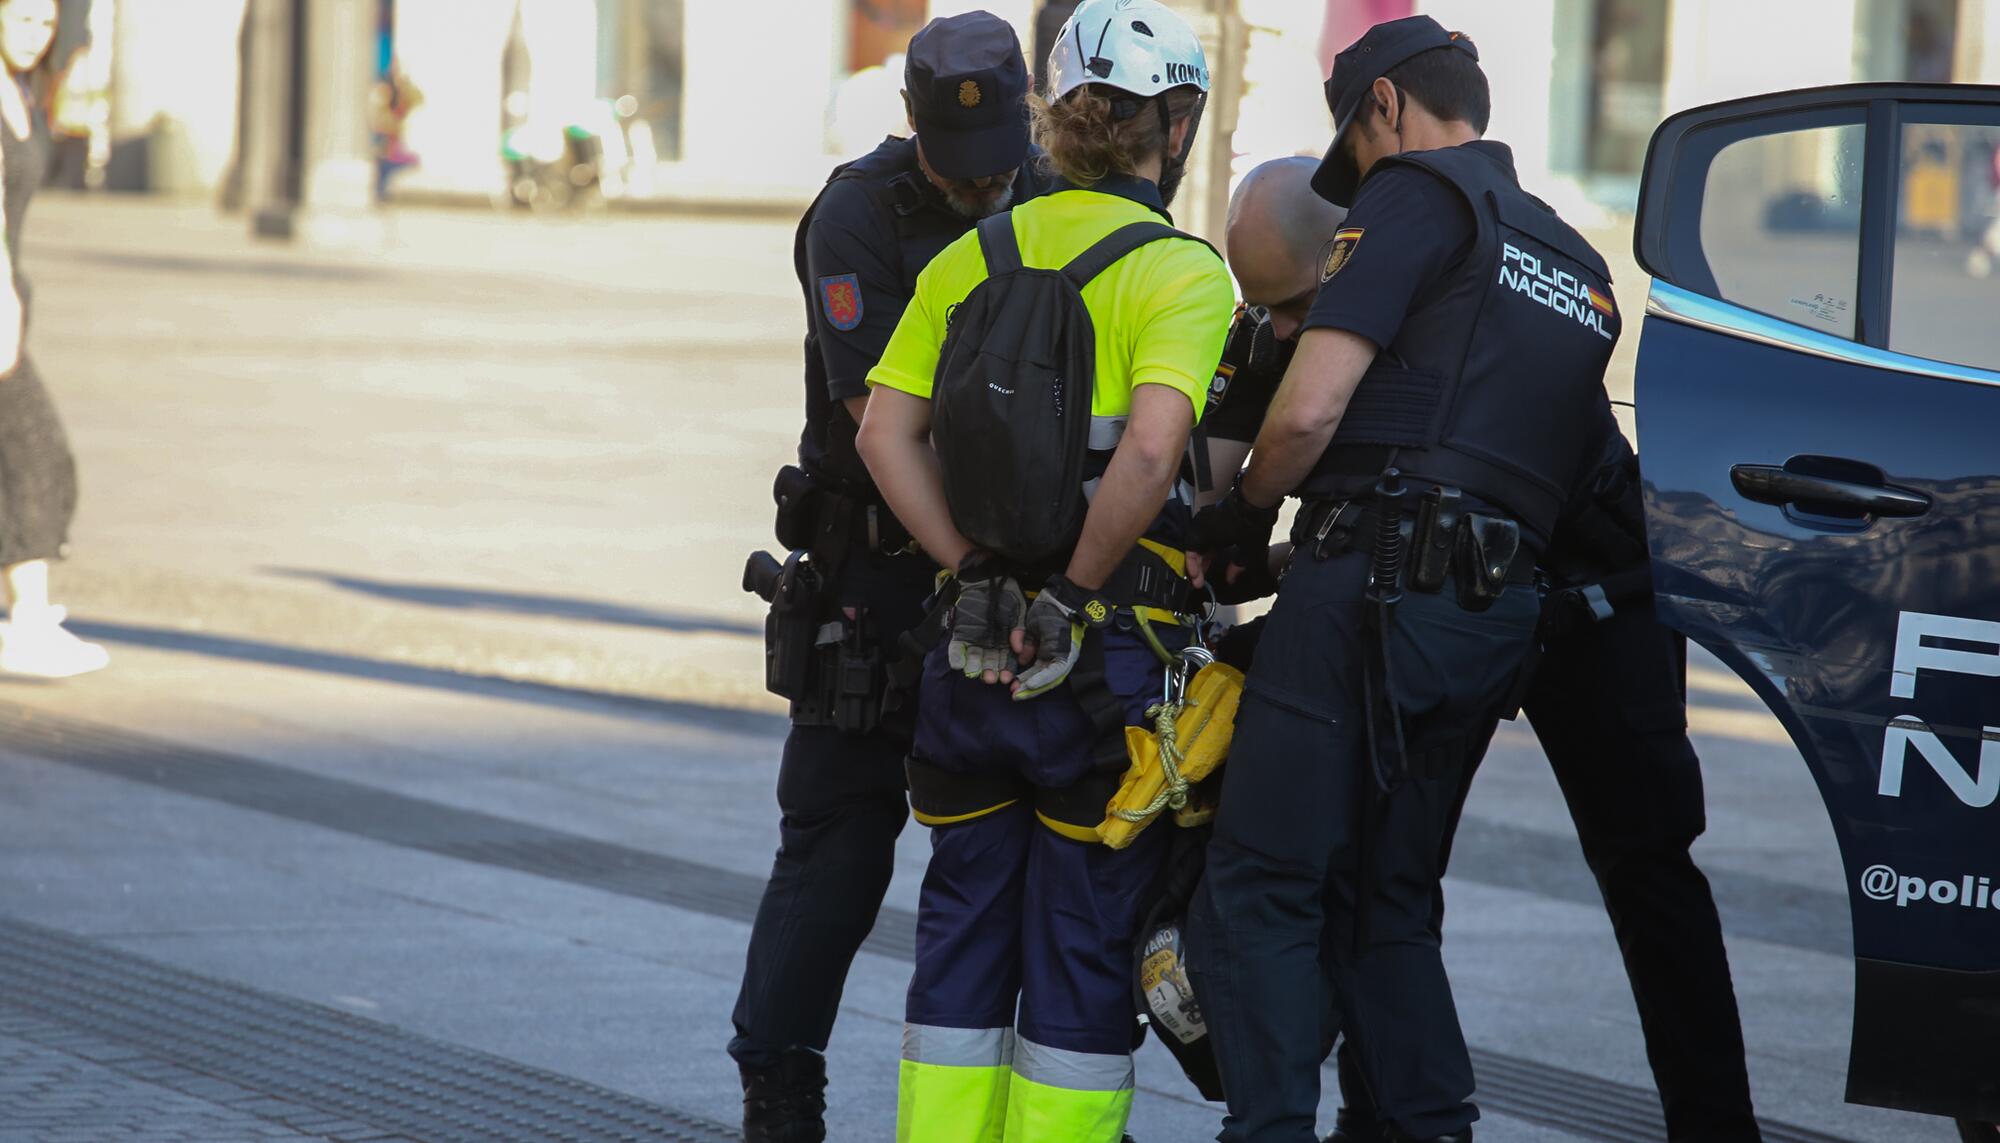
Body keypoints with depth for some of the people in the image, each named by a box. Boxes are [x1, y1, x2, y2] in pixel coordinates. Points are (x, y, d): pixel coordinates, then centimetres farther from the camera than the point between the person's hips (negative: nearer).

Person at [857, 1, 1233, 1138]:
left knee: (963, 927, 13)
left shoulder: (975, 255, 7)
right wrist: (1075, 593, -12)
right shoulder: (1179, 273, -10)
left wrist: (975, 569, 1)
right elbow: (1149, 455, -24)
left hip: (976, 654, 5)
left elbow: (887, 429, 2)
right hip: (1113, 660, -5)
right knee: (1084, 948, 4)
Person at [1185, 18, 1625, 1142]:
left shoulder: (1412, 202, -2)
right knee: (1386, 903, 16)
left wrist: (1243, 515, 7)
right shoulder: (1579, 266, 24)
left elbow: (1309, 413, -11)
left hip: (1374, 585, -8)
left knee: (1260, 895, -6)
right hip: (1501, 614, 8)